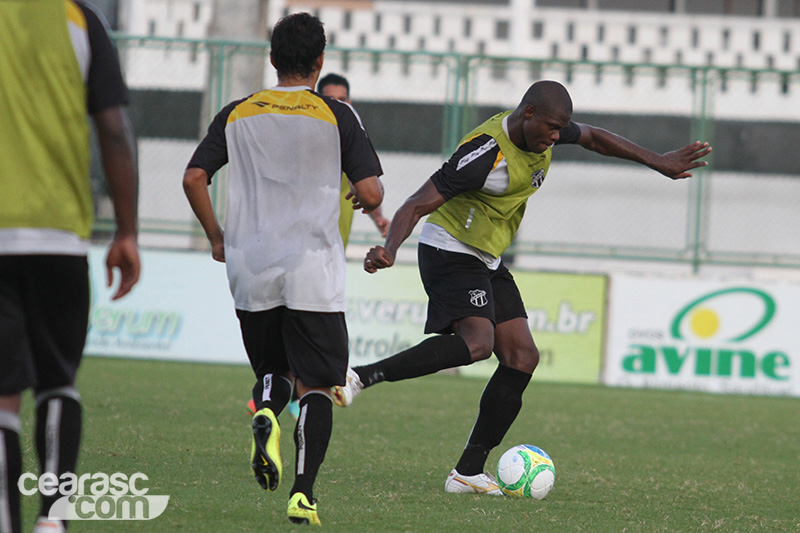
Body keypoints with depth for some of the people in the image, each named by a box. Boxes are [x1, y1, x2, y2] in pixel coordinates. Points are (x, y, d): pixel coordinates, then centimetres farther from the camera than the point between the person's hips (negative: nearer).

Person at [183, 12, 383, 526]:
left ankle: (265, 414, -15)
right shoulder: (338, 116, -2)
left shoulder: (237, 114, 7)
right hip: (313, 273, -3)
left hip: (251, 271, 3)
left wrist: (216, 236, 15)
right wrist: (370, 200, 17)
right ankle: (304, 493, -11)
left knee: (274, 371, 20)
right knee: (315, 385, 3)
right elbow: (371, 193, -7)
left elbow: (194, 178, 2)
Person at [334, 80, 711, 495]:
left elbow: (594, 138, 21)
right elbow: (418, 204, -30)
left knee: (522, 357, 0)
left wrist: (658, 163, 23)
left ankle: (468, 473, -1)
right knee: (476, 343, -32)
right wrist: (389, 250, -46)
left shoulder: (542, 129, -1)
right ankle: (360, 377, -34)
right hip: (450, 254, -9)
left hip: (487, 261, 10)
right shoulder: (486, 153, -27)